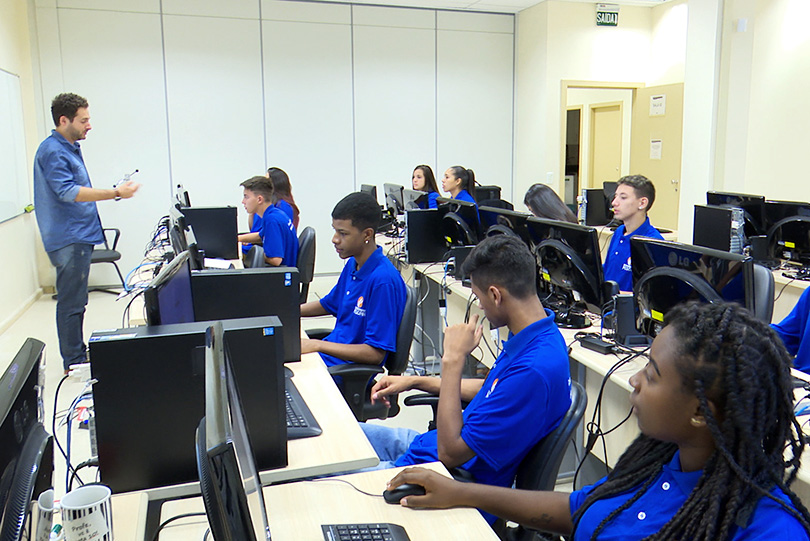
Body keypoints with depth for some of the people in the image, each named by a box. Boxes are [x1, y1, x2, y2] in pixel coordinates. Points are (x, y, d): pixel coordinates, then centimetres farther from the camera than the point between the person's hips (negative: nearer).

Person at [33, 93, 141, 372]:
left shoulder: (70, 148, 16)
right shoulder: (52, 151, -15)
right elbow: (68, 193, -25)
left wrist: (114, 191, 17)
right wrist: (115, 193, -28)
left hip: (80, 236, 10)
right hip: (68, 239, -10)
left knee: (76, 299, 18)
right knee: (71, 302, -3)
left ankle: (78, 353, 29)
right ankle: (73, 361, 6)